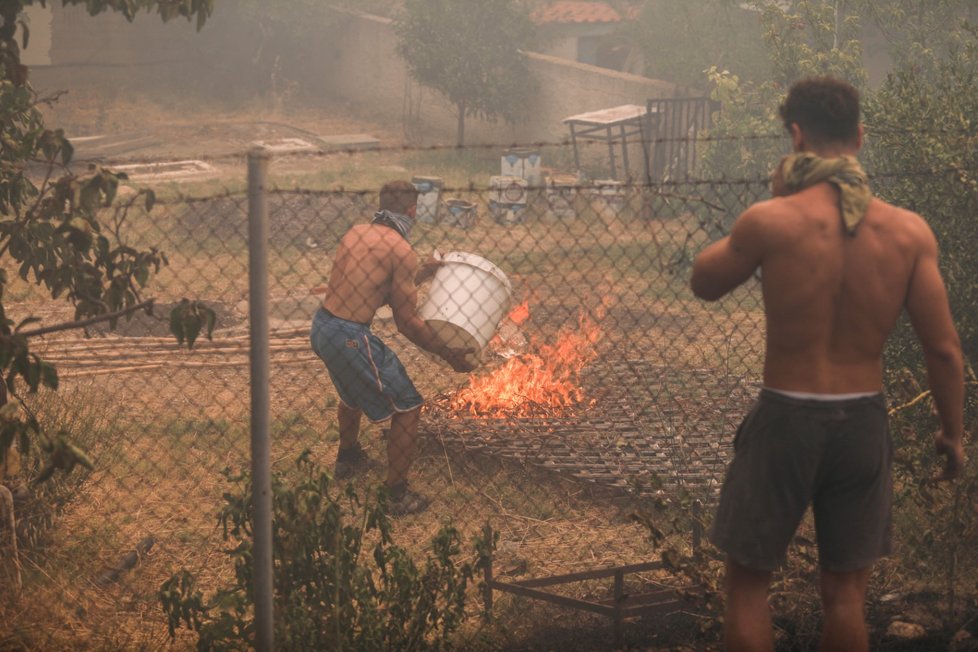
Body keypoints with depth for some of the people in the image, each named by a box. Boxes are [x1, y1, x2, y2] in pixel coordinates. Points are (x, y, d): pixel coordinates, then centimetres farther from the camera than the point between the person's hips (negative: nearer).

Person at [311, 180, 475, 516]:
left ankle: (348, 457, 59)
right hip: (351, 338, -9)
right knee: (407, 408, 5)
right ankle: (399, 496, 10)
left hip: (321, 326, 9)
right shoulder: (402, 251, -14)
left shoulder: (356, 232, 9)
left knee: (353, 392, 37)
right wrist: (449, 355, -2)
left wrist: (421, 273, 29)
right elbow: (407, 323, -11)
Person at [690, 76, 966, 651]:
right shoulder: (909, 231, -8)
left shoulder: (771, 222, -16)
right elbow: (944, 349, -6)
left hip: (786, 418, -2)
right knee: (845, 592, 15)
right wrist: (952, 432, 9)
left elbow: (704, 282, 2)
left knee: (748, 581, 14)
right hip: (863, 423, 3)